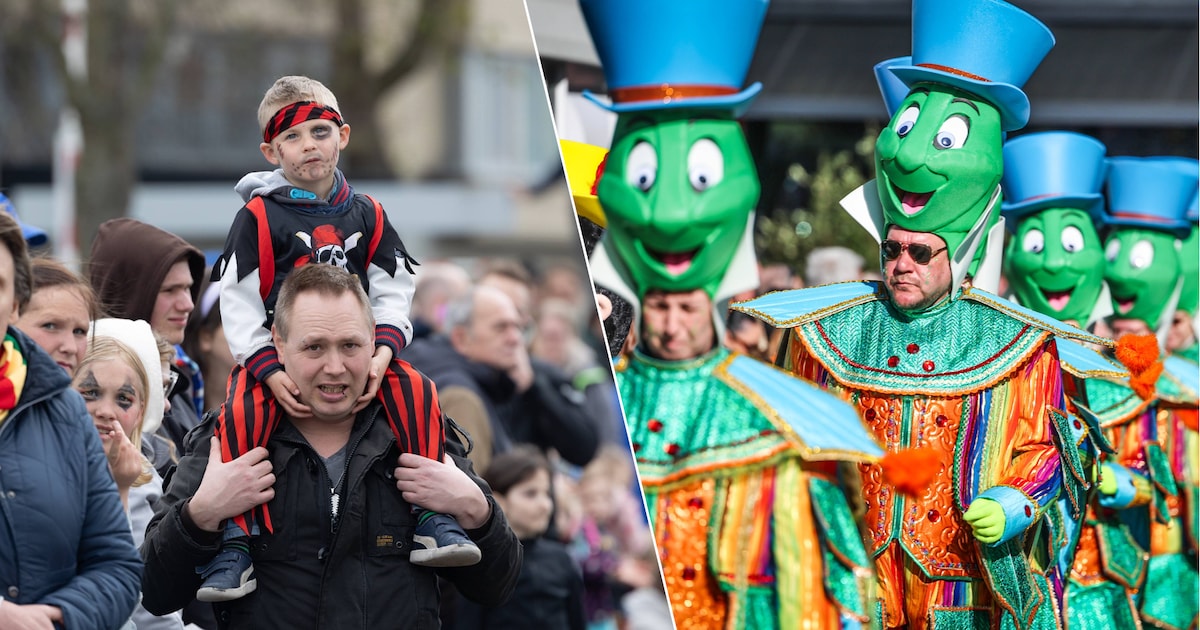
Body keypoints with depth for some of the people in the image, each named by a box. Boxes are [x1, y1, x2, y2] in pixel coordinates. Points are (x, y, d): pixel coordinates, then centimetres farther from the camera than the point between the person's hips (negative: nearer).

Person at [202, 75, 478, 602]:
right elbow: (238, 301, -7)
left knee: (416, 390, -22)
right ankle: (237, 543, -26)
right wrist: (270, 372, -20)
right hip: (275, 351, -3)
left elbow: (392, 296, 7)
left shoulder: (366, 215, 9)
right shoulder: (259, 215, -2)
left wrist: (381, 355, -13)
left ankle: (430, 518, -16)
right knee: (242, 412, -32)